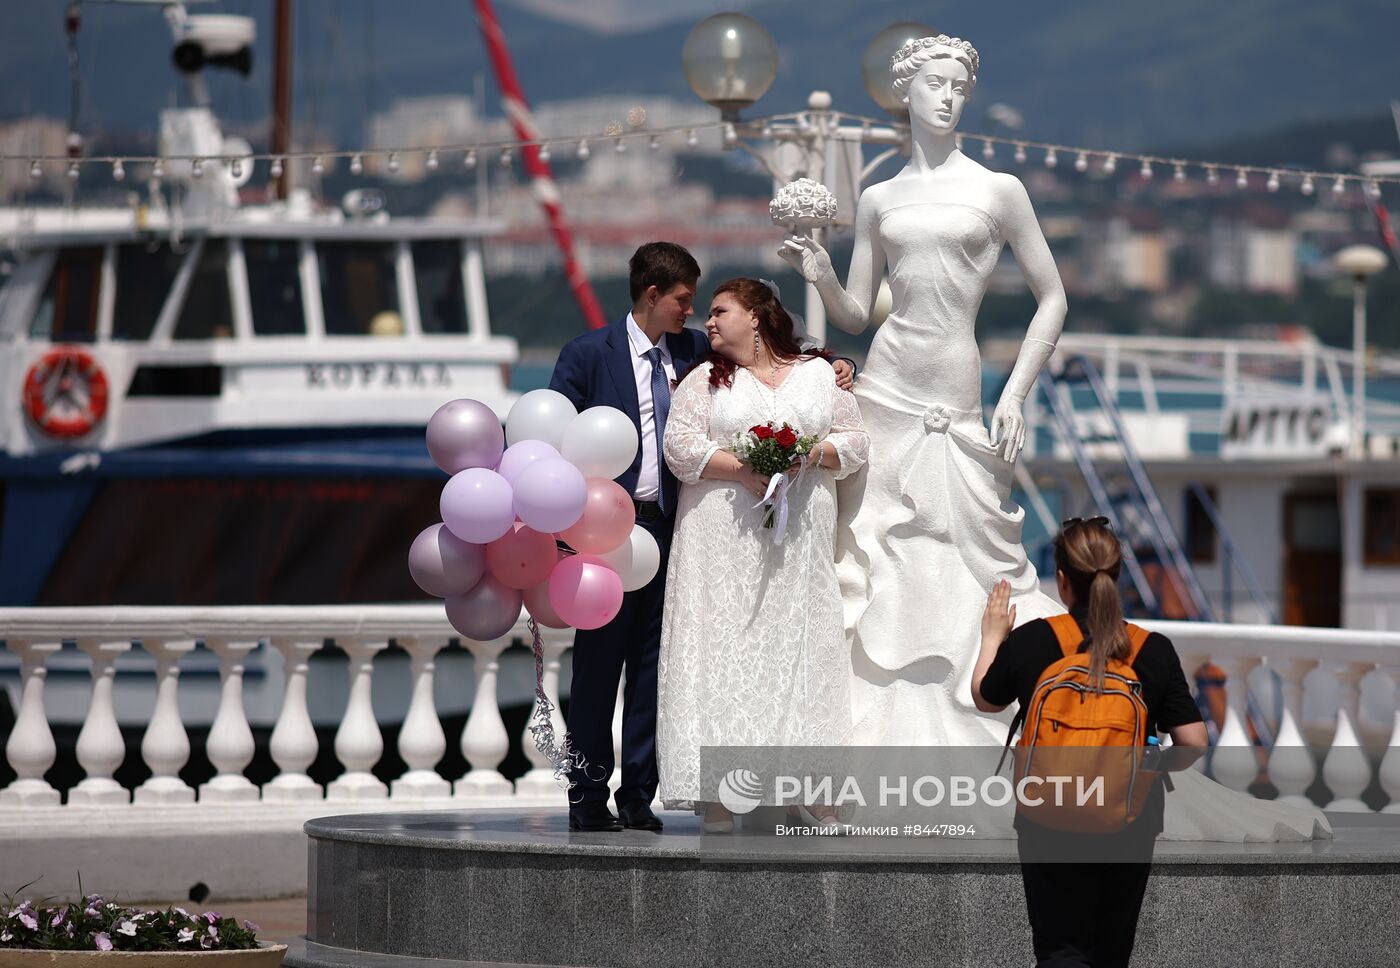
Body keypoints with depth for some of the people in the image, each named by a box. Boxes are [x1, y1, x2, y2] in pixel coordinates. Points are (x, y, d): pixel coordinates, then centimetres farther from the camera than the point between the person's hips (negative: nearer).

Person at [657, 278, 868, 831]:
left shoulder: (819, 375, 13)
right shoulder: (707, 380, 10)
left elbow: (855, 443, 10)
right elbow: (681, 447, -1)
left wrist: (815, 453, -10)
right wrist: (742, 469, -13)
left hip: (800, 537, 1)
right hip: (724, 538, -1)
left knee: (801, 643, -3)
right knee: (723, 645, -8)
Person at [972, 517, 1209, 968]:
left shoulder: (1029, 642, -10)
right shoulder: (1155, 651, -9)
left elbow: (986, 700, 10)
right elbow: (1193, 744, -9)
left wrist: (993, 638, 27)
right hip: (1130, 825, 2)